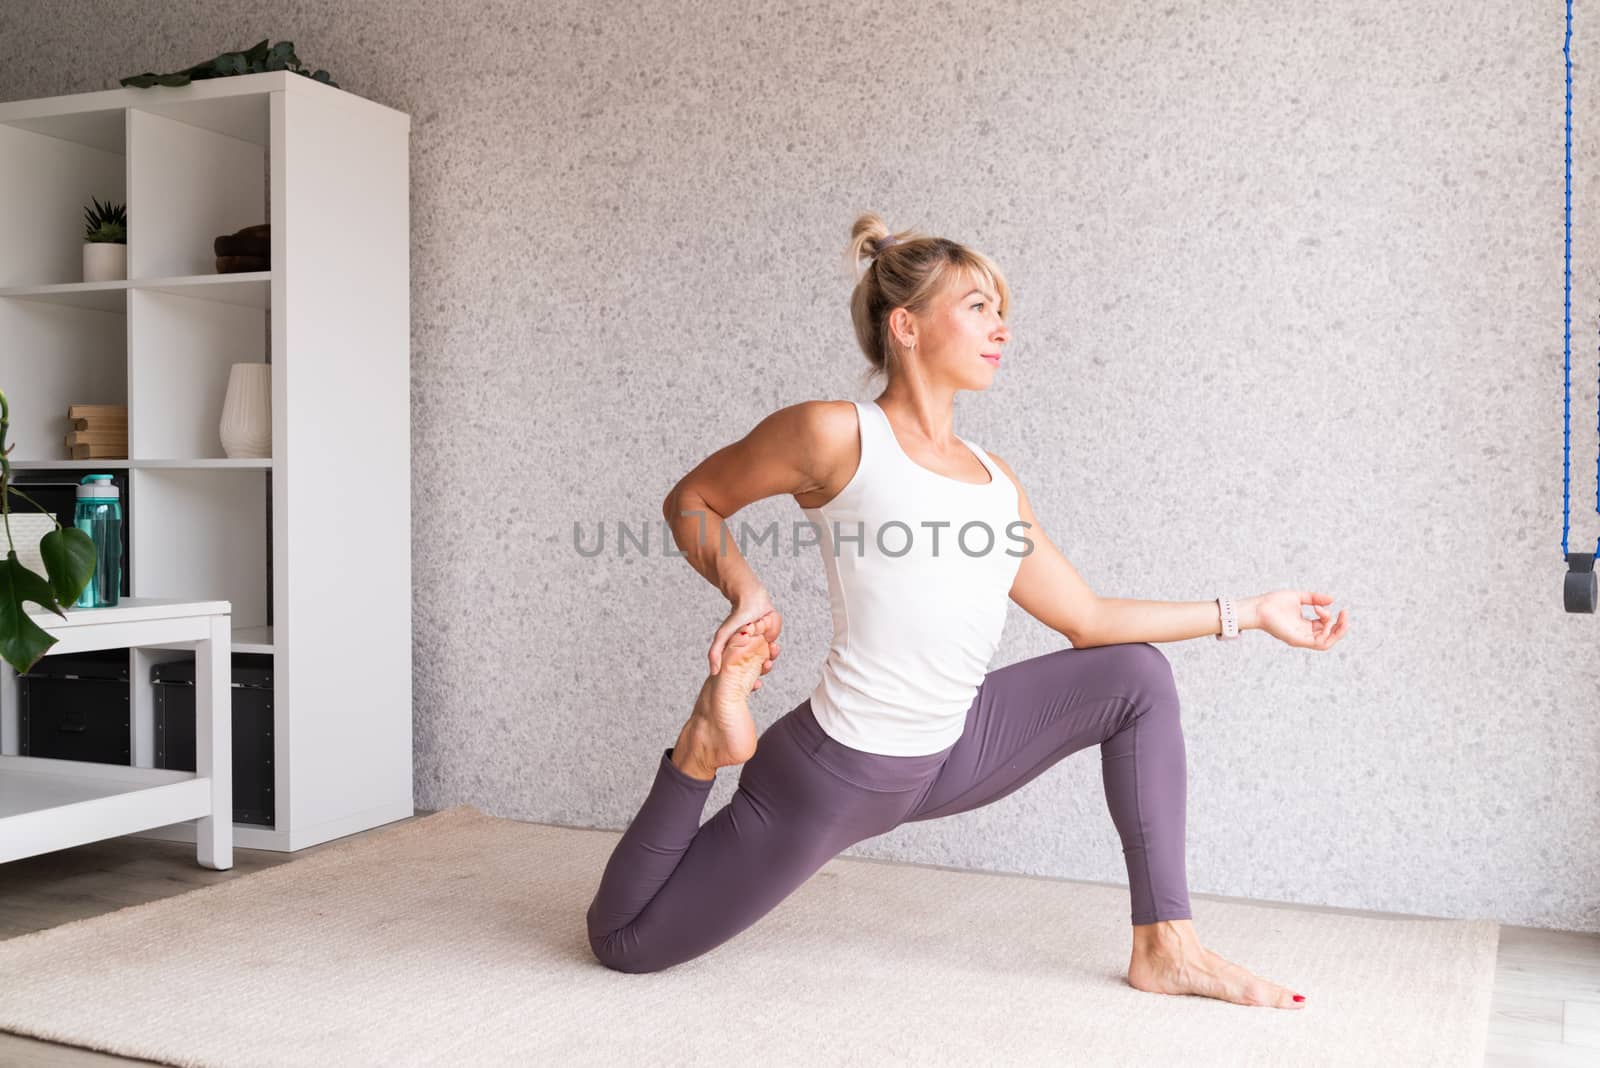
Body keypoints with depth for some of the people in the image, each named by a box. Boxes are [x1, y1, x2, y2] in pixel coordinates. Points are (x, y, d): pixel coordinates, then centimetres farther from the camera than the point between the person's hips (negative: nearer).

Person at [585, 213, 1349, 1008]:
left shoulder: (995, 481, 7)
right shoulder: (836, 435, -13)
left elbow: (1088, 620, 9)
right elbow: (692, 500, 0)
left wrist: (1251, 612, 14)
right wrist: (746, 594, -17)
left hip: (948, 757, 7)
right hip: (833, 772, -6)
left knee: (1137, 677, 6)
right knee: (622, 939, -6)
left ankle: (1164, 947, 8)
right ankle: (704, 751, 11)